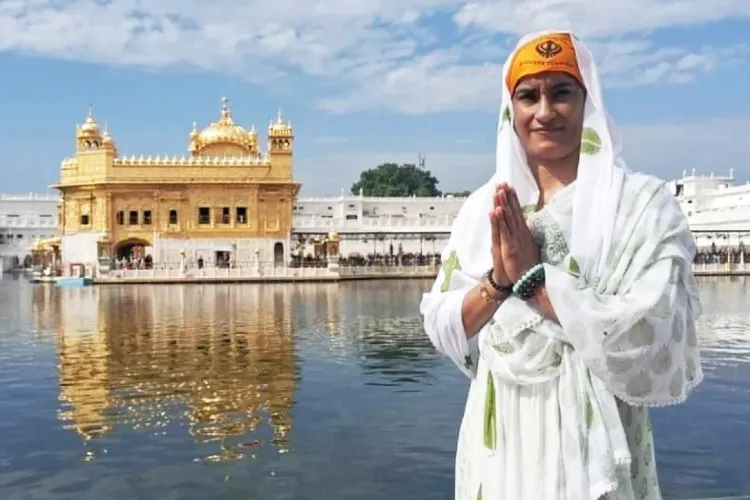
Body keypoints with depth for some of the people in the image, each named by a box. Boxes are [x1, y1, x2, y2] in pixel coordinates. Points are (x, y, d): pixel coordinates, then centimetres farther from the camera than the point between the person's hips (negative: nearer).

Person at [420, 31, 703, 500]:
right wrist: (496, 281, -16)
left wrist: (534, 277, -19)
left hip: (592, 448, -3)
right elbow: (442, 328, 1)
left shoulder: (642, 202, -9)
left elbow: (657, 340, -19)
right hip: (498, 442, 4)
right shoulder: (484, 206, 2)